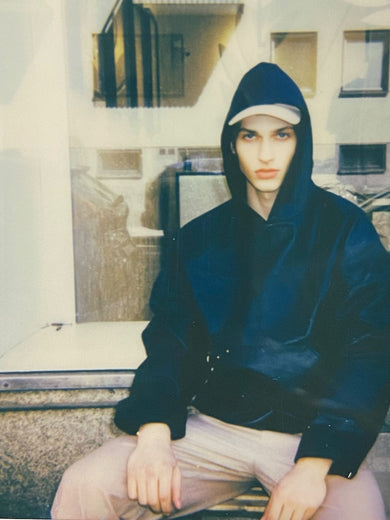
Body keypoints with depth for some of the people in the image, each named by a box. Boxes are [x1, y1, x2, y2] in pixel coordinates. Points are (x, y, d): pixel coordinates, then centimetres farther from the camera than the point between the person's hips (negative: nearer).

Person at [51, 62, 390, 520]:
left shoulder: (346, 230, 0)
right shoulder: (198, 239, 8)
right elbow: (168, 338, 3)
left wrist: (315, 465, -18)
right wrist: (153, 433, -16)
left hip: (311, 434, -1)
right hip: (212, 428, 2)